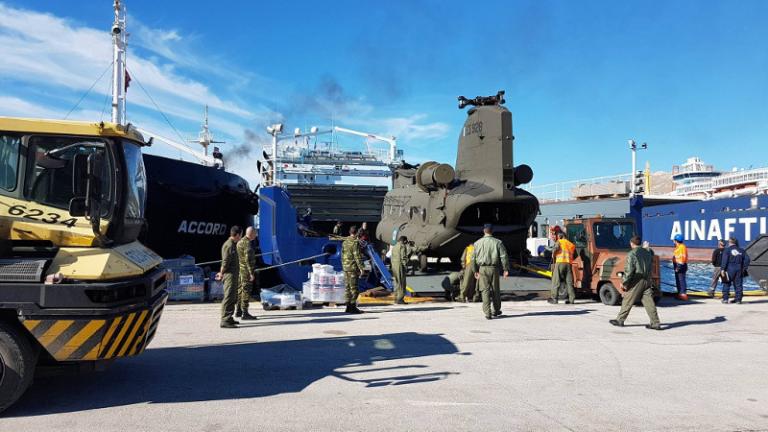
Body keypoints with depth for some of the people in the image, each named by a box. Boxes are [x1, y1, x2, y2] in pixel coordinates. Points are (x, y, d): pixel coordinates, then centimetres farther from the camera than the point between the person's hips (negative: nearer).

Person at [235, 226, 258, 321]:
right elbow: (248, 259, -23)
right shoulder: (247, 243, -17)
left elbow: (236, 257, 21)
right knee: (246, 291, -7)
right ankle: (244, 313, -7)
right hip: (246, 270, -10)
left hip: (239, 269, 10)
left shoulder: (240, 242, 14)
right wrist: (251, 273, -23)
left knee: (240, 290, 16)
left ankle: (238, 311, 23)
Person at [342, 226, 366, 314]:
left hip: (345, 267, 8)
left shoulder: (345, 242, 12)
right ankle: (353, 306, -4)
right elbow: (357, 256, -16)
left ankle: (348, 306, 15)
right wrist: (361, 267, -13)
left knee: (348, 287, 11)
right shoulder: (355, 242, -13)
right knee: (353, 287, -4)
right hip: (353, 267, -8)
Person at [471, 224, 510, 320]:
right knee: (495, 290, 13)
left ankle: (487, 313, -5)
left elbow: (473, 258, 6)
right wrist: (506, 269, -1)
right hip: (494, 268, 0)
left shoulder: (477, 243, 3)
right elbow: (504, 256, -5)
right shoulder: (498, 242, -1)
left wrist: (475, 271, 14)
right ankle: (496, 311, 26)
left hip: (482, 269, 0)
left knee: (485, 290, 1)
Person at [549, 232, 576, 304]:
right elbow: (573, 254, 12)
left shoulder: (559, 242, 4)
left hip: (560, 263, -4)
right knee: (569, 282, 7)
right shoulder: (571, 244, 18)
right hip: (568, 264, 4)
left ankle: (554, 298, 1)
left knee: (556, 282, 1)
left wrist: (553, 261, 0)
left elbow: (554, 251, -11)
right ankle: (571, 299, 5)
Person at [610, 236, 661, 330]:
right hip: (647, 281, 6)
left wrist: (623, 283, -10)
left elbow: (629, 270, -16)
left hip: (637, 281, -6)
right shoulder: (647, 253, 12)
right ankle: (655, 323, 3)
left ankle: (620, 320, 13)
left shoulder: (632, 254, -12)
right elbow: (651, 267, 18)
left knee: (627, 301, 4)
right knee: (649, 302, 5)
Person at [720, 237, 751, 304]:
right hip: (739, 270, 4)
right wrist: (744, 268, 13)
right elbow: (747, 259, 8)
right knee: (738, 285, 8)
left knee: (726, 284, 4)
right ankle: (738, 299, 9)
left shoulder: (727, 250, -4)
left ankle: (725, 299, 1)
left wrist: (722, 269, -14)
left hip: (730, 269, -4)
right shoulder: (741, 250, 10)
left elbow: (724, 260, -13)